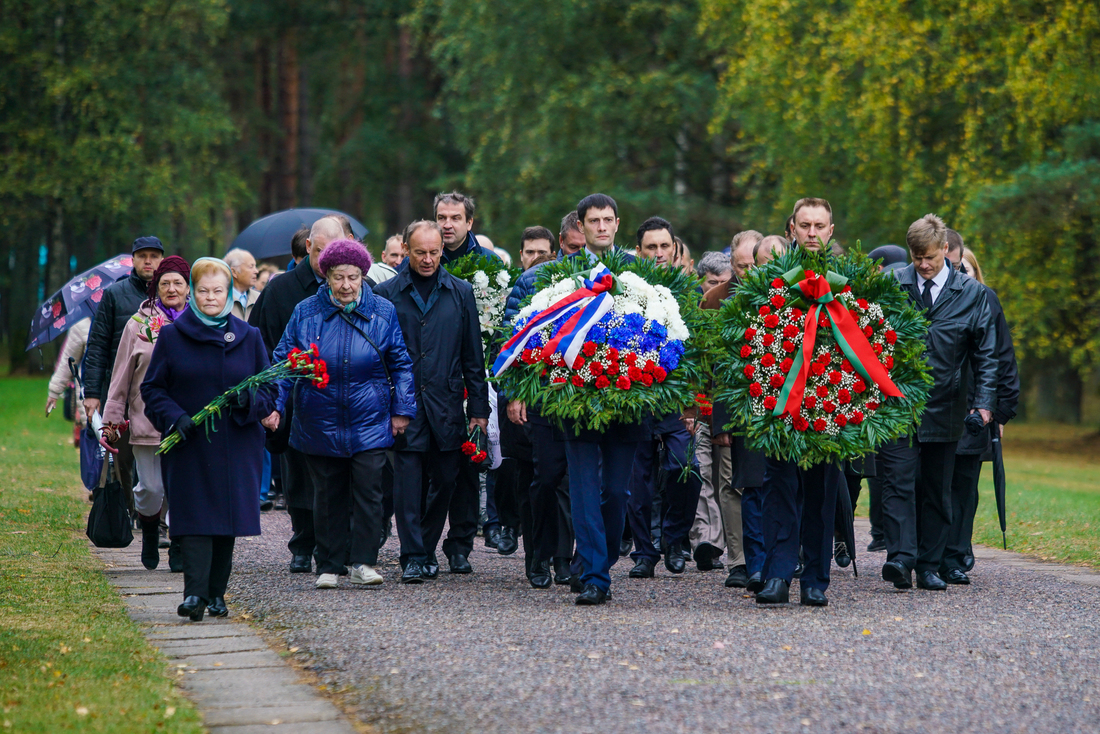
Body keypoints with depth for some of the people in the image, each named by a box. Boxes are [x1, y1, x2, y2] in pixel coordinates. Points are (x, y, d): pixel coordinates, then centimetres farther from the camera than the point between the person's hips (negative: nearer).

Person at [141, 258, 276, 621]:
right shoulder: (172, 336, 6)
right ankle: (194, 594, -18)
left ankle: (216, 594, 12)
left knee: (227, 520, 3)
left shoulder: (248, 337, 10)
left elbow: (269, 388, 10)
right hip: (189, 446, -2)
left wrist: (249, 401, -12)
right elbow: (152, 388, 5)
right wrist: (174, 417, -12)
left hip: (236, 447, 2)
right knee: (194, 517, -11)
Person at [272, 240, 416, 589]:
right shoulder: (306, 313, 2)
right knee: (327, 496, 6)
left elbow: (401, 364, 8)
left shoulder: (382, 312, 2)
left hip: (369, 424, -1)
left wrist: (402, 410, 3)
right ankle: (329, 567, 13)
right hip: (320, 425, 1)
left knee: (368, 492, -7)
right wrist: (273, 404, -5)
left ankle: (362, 563, 1)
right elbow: (284, 361, 5)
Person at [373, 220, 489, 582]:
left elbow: (473, 356, 10)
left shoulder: (460, 292, 9)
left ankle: (426, 549, 22)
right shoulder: (386, 294, 5)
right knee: (408, 481, -5)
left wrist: (479, 407, 5)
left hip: (447, 403, 2)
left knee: (446, 481, 6)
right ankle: (413, 557, -2)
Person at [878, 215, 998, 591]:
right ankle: (900, 557, -17)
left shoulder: (972, 293, 4)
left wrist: (984, 402, -3)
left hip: (944, 408, 1)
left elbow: (986, 354, 7)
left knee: (936, 491, 7)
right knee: (898, 483, -11)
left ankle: (929, 567, 13)